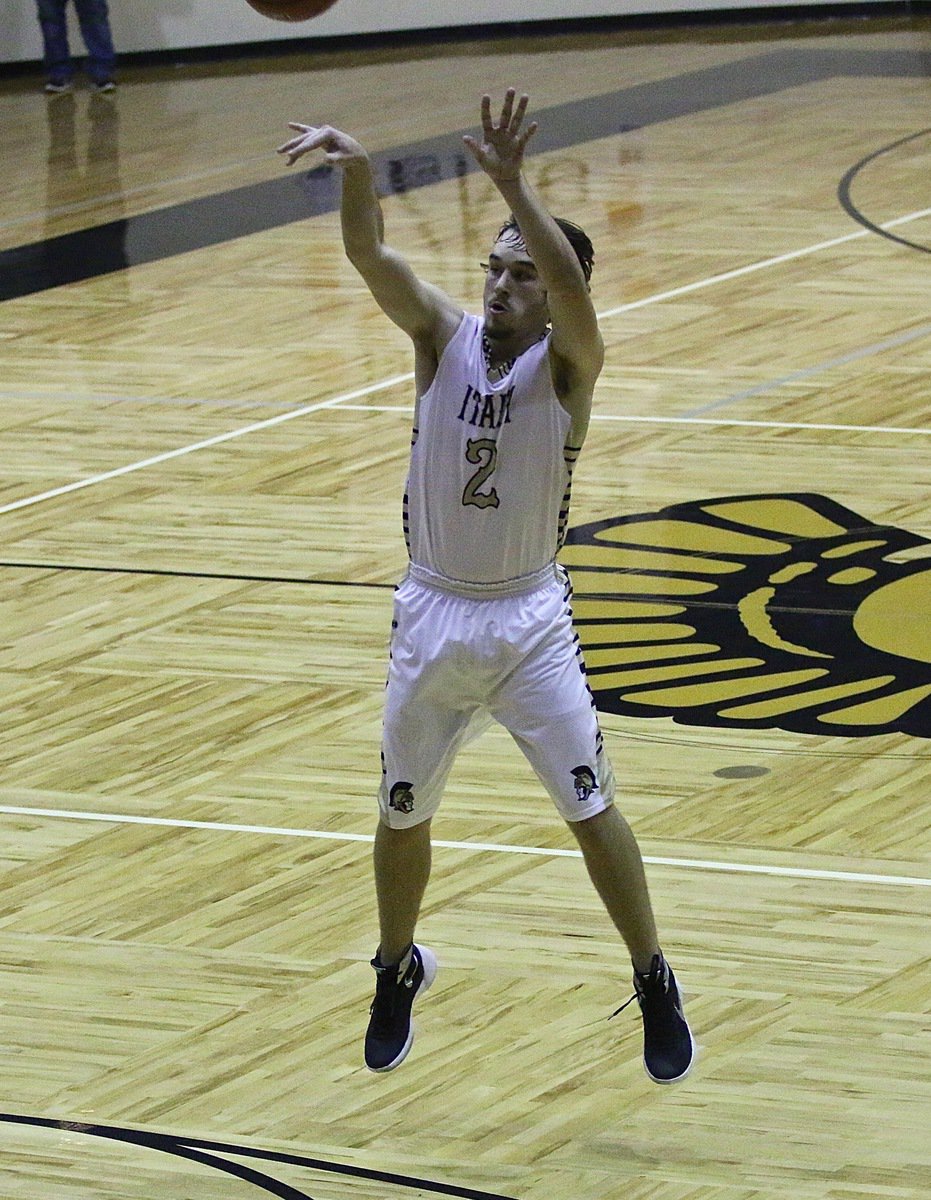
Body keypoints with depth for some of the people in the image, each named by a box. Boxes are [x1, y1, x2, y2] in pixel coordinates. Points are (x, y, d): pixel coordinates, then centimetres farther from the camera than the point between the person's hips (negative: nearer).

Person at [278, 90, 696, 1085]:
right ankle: (398, 972, 38)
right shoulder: (445, 336, -3)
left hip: (529, 620, -3)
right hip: (432, 616, 3)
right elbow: (369, 254, -19)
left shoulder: (567, 362, -10)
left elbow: (570, 286, -33)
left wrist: (510, 182, -47)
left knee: (592, 811, -1)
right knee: (403, 813, 14)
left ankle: (654, 987, 16)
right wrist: (355, 168, -40)